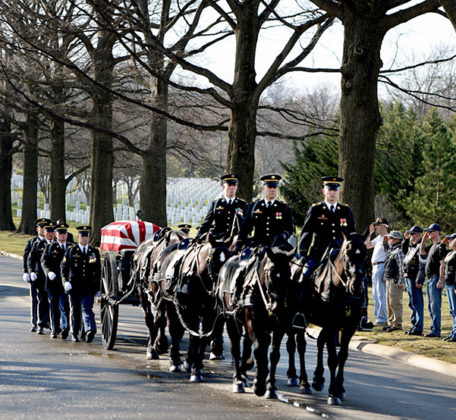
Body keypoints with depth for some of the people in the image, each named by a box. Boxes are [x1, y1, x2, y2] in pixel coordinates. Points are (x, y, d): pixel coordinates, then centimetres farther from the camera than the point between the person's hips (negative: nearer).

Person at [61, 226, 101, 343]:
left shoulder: (94, 252, 10)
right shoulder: (71, 251, 6)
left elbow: (98, 270, 13)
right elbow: (64, 267, 2)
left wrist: (97, 285, 8)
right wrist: (65, 281, -10)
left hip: (89, 286, 0)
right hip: (74, 285, 0)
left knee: (87, 309, -12)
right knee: (75, 310, 8)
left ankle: (90, 330, -27)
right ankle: (75, 333, 18)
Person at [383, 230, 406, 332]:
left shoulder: (398, 251, -14)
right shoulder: (391, 250, 14)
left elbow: (401, 268, -18)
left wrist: (400, 282, -22)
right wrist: (385, 242, 23)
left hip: (395, 281, -10)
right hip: (389, 280, 10)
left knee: (395, 302, -9)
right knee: (389, 303, 14)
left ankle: (397, 324, -7)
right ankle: (392, 322, 21)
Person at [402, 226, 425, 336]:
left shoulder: (420, 247, -14)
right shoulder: (411, 246, 15)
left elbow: (422, 266, -20)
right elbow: (404, 251, 38)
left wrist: (418, 280, -24)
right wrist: (405, 239, 24)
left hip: (415, 279, -10)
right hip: (408, 278, 10)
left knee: (417, 304, -7)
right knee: (412, 304, 15)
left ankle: (418, 328, -7)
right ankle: (414, 325, 22)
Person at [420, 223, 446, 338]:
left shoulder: (440, 246, -13)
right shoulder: (432, 246, 17)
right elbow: (422, 252, 32)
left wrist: (440, 281, -23)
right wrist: (424, 238, 20)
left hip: (436, 279, -10)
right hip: (429, 279, 10)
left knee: (435, 306, -10)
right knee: (430, 307, 13)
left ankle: (436, 330, -9)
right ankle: (434, 328, 19)